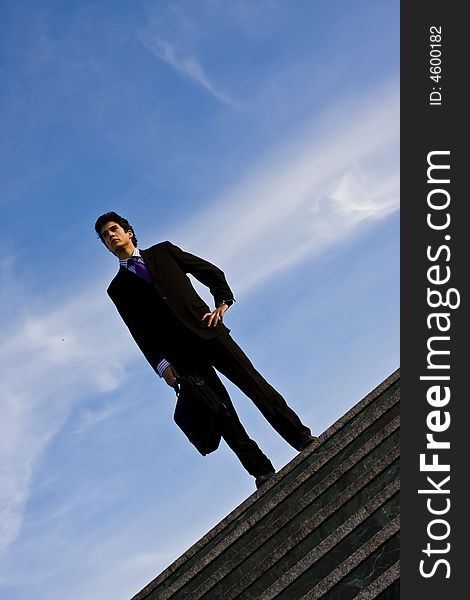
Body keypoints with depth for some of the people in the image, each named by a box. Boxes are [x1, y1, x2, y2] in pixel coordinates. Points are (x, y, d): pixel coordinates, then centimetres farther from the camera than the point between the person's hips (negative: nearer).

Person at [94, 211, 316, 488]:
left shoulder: (162, 251, 16)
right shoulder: (118, 289, 14)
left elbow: (211, 272, 14)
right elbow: (141, 333, 6)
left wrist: (222, 303, -1)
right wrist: (162, 364, -6)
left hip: (208, 331, 1)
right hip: (181, 356, 0)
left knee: (256, 385, -6)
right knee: (221, 414, -5)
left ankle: (303, 439, -2)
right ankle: (263, 473, -4)